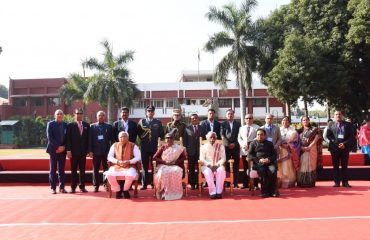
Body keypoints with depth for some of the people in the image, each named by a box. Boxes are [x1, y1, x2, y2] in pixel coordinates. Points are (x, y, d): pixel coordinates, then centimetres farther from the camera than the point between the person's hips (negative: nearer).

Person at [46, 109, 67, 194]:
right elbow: (49, 137, -7)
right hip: (53, 149, -3)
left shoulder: (65, 124, 9)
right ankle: (53, 188, 7)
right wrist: (57, 147, -14)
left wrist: (64, 147, -6)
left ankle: (62, 187, 10)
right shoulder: (50, 124, 1)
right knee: (53, 169, 2)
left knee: (62, 169, 5)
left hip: (63, 150, 3)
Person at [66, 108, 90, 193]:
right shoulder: (70, 125, 1)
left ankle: (82, 186, 13)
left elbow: (88, 138, 10)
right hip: (74, 151, -2)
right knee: (73, 170, 3)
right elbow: (68, 139, -3)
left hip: (83, 151, 2)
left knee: (82, 169, 6)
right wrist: (68, 150, -10)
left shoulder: (86, 125, 9)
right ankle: (73, 187, 9)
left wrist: (88, 150, 4)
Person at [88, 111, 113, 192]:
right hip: (96, 151, 0)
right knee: (95, 169, 4)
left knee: (106, 169, 2)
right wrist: (90, 151, -4)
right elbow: (90, 139, 3)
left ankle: (106, 185, 9)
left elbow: (112, 139, 5)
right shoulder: (92, 126, 7)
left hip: (106, 151, 0)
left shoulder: (109, 126, 7)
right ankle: (96, 185, 12)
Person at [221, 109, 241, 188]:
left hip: (235, 146, 1)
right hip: (226, 146, -1)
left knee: (236, 165, 0)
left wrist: (234, 143, -7)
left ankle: (235, 182, 4)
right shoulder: (223, 124, 8)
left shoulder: (238, 124, 12)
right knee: (226, 165, -3)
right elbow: (222, 135, 1)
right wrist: (228, 144, -11)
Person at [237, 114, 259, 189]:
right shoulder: (241, 128, 20)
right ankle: (245, 184, 8)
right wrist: (243, 145, -5)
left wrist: (251, 144, -13)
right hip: (244, 150, 4)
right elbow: (239, 138, 13)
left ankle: (255, 184, 0)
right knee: (245, 168, 5)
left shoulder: (257, 127, 7)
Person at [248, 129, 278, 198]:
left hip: (269, 162, 2)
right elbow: (249, 155, 6)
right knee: (262, 171, -34)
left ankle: (272, 191, -21)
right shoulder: (253, 143, 18)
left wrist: (269, 159, -8)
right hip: (258, 163, -2)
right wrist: (259, 160, -10)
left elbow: (274, 154, 15)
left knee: (273, 170, -31)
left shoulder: (269, 143, 24)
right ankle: (264, 191, -26)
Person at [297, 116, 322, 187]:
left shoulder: (314, 129, 6)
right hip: (302, 150, 2)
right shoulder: (300, 131, 15)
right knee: (302, 166, -2)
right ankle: (301, 183, 0)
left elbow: (316, 139, -4)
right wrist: (302, 147, -9)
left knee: (311, 165, -4)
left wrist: (309, 147, -15)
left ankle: (310, 183, 0)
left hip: (311, 150, -2)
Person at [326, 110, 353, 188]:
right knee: (335, 165, 3)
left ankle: (345, 182, 8)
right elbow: (328, 136, 1)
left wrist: (345, 143, -13)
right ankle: (336, 182, 7)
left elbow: (350, 136, 2)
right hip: (334, 147, 0)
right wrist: (336, 143, -11)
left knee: (344, 165, 4)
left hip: (345, 147, 0)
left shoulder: (347, 124, 7)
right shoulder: (331, 125, 8)